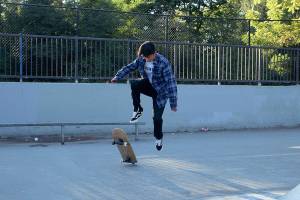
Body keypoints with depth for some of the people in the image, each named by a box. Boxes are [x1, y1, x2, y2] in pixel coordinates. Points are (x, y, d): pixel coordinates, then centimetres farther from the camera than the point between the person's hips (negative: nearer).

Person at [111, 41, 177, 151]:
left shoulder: (163, 63, -27)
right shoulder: (141, 59, -11)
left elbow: (171, 82, -28)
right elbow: (129, 67, 3)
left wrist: (173, 103, -31)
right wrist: (117, 77, -11)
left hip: (160, 92, -4)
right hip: (148, 85, 4)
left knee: (157, 117, -5)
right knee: (134, 84, -28)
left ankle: (158, 137, 26)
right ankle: (137, 111, -12)